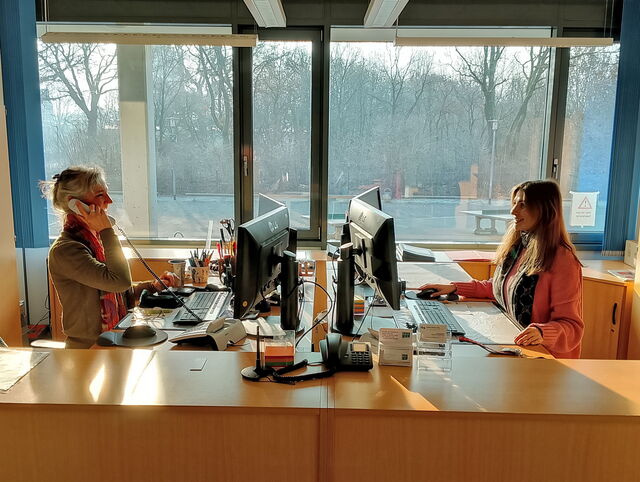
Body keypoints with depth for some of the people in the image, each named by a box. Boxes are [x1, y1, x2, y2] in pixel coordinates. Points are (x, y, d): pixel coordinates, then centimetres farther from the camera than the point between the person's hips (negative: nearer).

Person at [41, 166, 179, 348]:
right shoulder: (64, 250, -17)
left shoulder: (96, 239, 12)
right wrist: (107, 231, -21)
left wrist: (153, 286, 5)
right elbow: (120, 281, -28)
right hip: (89, 349, -8)